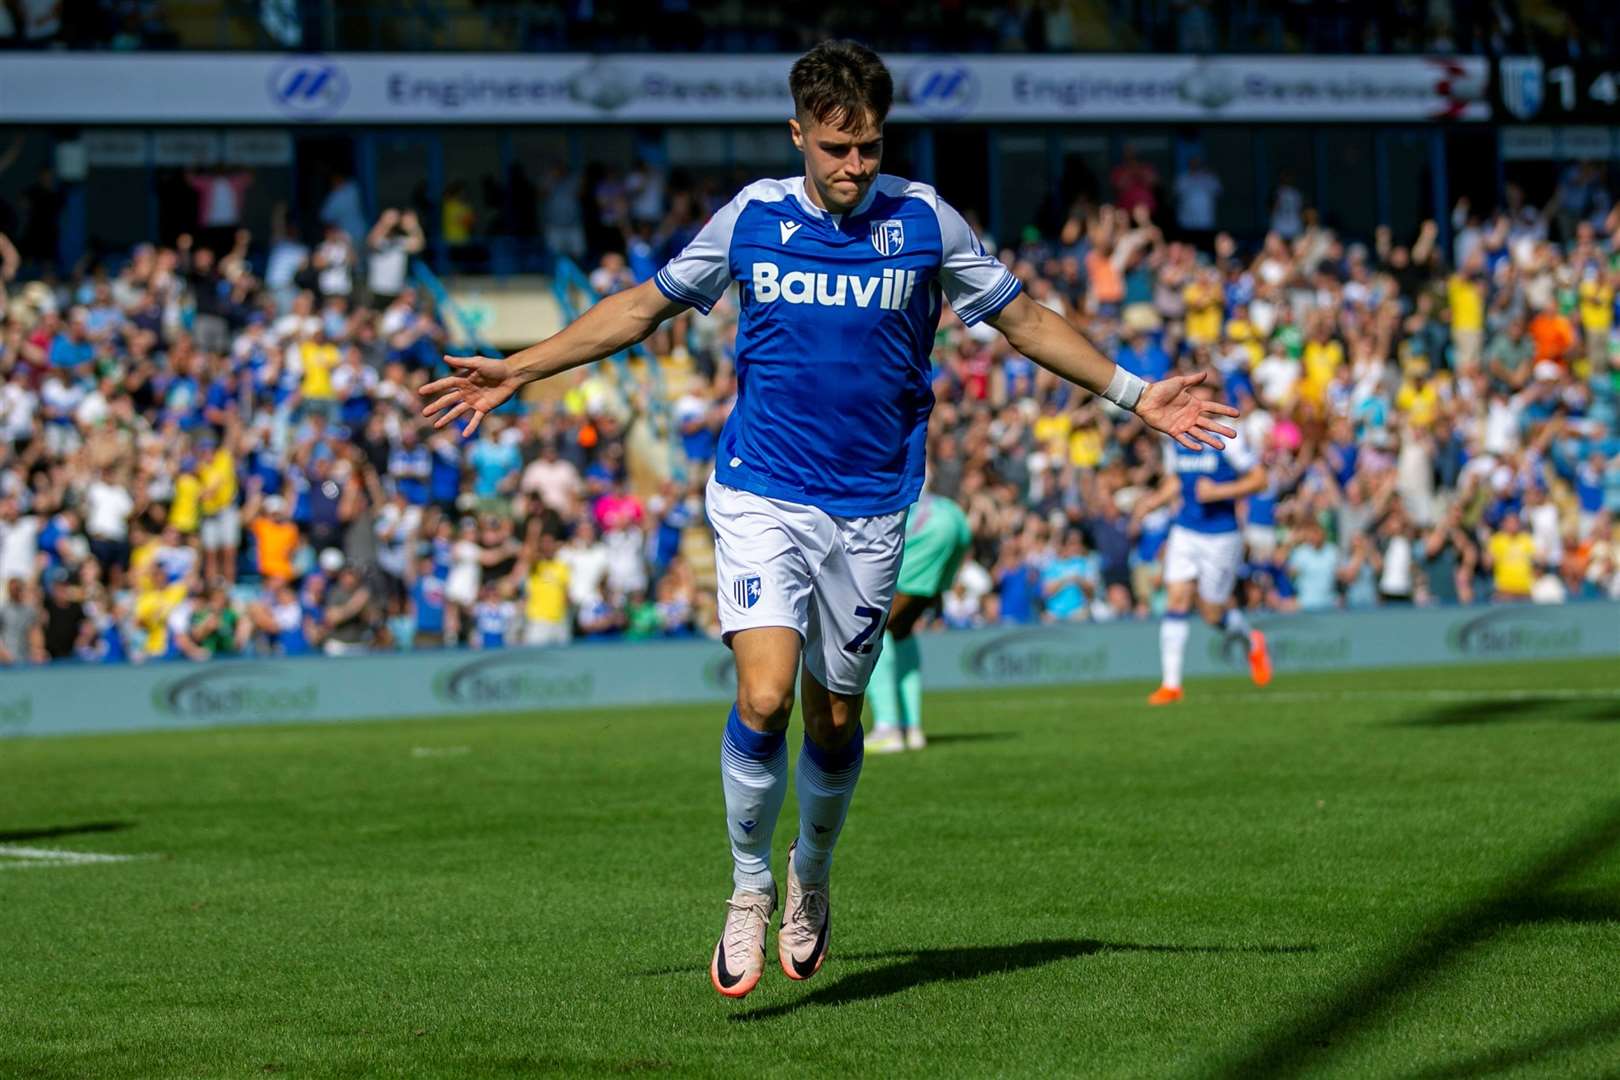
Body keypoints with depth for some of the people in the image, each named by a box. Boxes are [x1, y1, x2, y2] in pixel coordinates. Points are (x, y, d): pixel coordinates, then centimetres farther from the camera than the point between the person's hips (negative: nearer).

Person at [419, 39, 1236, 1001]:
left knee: (836, 717, 8)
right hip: (761, 495, -1)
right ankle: (750, 887, 2)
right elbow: (645, 306, 11)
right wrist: (516, 373, 10)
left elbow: (1022, 318, 9)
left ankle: (812, 878, 35)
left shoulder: (925, 222, -2)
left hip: (870, 509, 1)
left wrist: (1136, 395, 5)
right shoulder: (751, 217, -1)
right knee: (764, 696, -18)